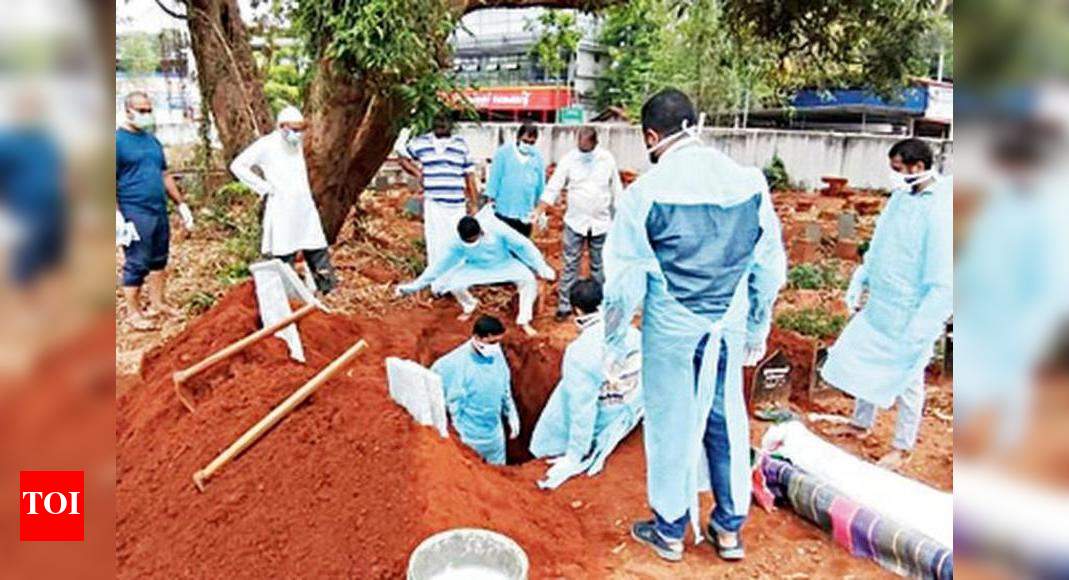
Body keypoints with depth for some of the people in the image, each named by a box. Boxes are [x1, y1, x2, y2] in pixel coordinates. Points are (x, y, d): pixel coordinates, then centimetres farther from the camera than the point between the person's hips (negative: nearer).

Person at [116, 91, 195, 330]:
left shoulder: (152, 140, 14)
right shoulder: (118, 140, -9)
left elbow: (165, 175, 20)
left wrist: (181, 204, 17)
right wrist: (118, 217, -18)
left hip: (159, 211, 7)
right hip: (135, 214, -7)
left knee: (159, 260, 15)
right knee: (136, 264, -1)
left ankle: (157, 303, 28)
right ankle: (134, 313, 10)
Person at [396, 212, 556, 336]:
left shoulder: (497, 229, -35)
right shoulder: (458, 243, -28)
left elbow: (523, 246, -23)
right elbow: (442, 263, -16)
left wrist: (542, 267, -18)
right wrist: (417, 284, -16)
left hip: (505, 264, -1)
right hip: (477, 267, 1)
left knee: (528, 279, -27)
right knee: (454, 283, -24)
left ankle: (524, 321, -9)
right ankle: (469, 305, 13)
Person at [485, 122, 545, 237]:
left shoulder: (538, 157, 3)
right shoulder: (503, 152, -4)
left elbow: (541, 185, 8)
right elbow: (494, 178, -1)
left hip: (525, 214, 2)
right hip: (503, 211, -2)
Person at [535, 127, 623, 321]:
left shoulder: (607, 159, -2)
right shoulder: (569, 160, -6)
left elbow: (616, 190, 5)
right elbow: (553, 188, -7)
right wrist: (540, 212, -17)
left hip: (601, 223, 1)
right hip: (575, 222, -1)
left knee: (599, 266, 11)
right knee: (570, 265, 3)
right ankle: (564, 305, 9)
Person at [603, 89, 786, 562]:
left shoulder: (646, 192, -14)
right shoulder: (750, 182, -2)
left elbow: (624, 279, -10)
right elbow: (770, 269, 5)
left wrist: (615, 343, 3)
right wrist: (758, 331, 17)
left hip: (671, 330, -3)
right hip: (729, 328, 4)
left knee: (671, 424, 12)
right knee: (727, 421, 18)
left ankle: (670, 531, 29)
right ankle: (729, 528, 32)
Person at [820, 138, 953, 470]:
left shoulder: (940, 210, -23)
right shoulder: (902, 197, 2)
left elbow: (942, 283, -23)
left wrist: (920, 330, -22)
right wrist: (859, 282, 13)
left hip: (910, 315, -8)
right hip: (879, 305, 8)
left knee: (906, 379, 8)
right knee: (863, 363, 19)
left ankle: (902, 449, 27)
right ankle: (860, 424, 41)